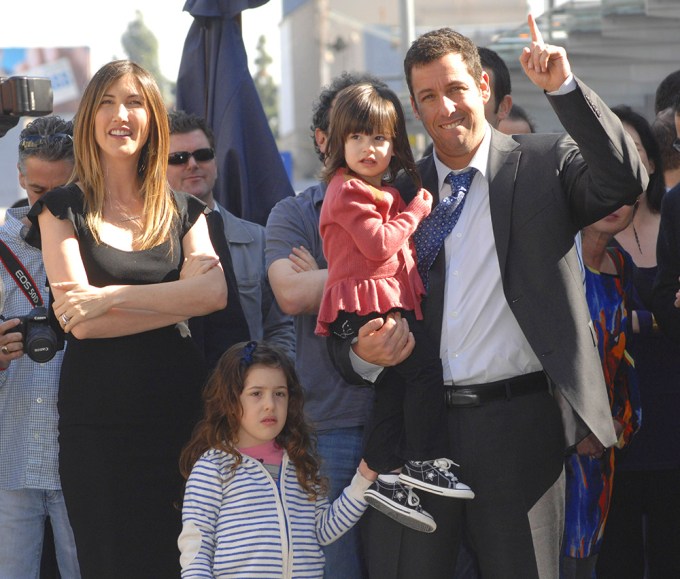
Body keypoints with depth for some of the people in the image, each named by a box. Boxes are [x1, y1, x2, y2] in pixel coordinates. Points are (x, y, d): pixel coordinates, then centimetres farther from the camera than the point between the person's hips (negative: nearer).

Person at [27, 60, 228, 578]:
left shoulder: (183, 212, 13)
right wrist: (178, 299, -8)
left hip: (179, 407, 2)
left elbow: (215, 293, -8)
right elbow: (81, 322, -9)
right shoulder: (63, 209, 4)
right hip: (97, 415, -2)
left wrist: (110, 297, -16)